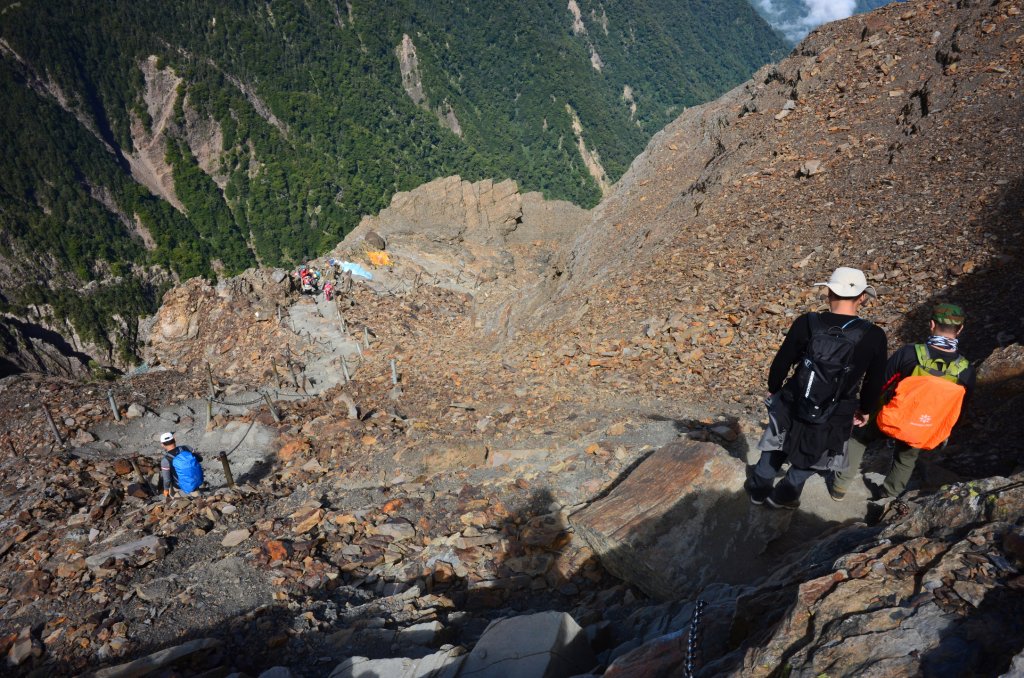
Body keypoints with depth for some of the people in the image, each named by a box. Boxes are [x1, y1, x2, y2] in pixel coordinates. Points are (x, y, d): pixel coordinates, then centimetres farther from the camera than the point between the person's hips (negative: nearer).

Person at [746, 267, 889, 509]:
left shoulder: (806, 323, -17)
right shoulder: (874, 337, -16)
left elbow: (781, 363, -7)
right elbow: (874, 382, -2)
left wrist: (773, 390, 13)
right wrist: (864, 409, 16)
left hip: (792, 406, 1)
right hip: (834, 420, 0)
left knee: (775, 448, 26)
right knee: (810, 458, 26)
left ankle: (759, 489, 43)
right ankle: (783, 496, 40)